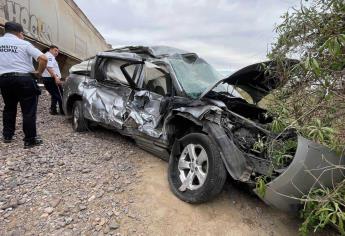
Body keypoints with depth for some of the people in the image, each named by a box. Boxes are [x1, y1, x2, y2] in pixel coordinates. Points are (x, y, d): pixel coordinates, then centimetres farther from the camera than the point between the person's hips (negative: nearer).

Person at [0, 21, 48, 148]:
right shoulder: (24, 44, -3)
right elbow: (43, 59, -15)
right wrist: (39, 72, -1)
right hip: (24, 79, -5)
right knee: (29, 111, 0)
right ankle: (30, 140, 2)